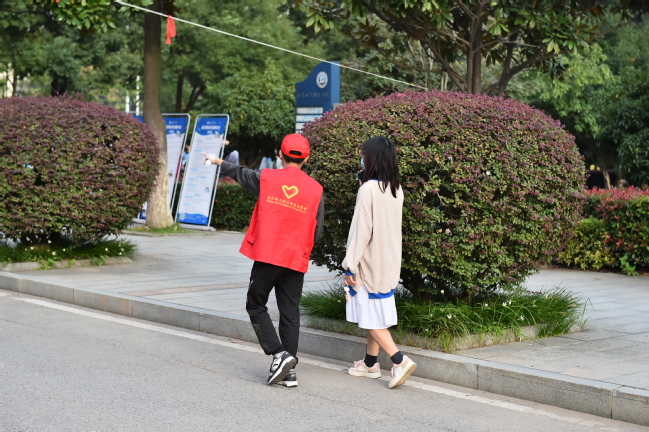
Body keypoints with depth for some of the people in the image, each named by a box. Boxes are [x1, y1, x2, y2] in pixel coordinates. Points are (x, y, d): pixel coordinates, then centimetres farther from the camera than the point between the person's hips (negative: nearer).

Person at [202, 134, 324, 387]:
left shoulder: (266, 178, -3)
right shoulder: (315, 189, 1)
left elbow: (239, 173, 17)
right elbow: (318, 231, 4)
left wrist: (217, 161, 37)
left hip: (267, 256, -2)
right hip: (296, 261, 2)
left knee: (256, 305, 12)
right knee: (290, 313, 8)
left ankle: (279, 353, -5)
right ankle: (289, 371, 8)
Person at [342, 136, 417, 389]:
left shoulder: (368, 189, -17)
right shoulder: (397, 190, 4)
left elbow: (361, 228, -18)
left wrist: (350, 264, -13)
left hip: (370, 261, -8)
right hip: (389, 262, 8)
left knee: (370, 316, -2)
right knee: (375, 314, 17)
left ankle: (399, 360, -12)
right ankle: (370, 363, 25)